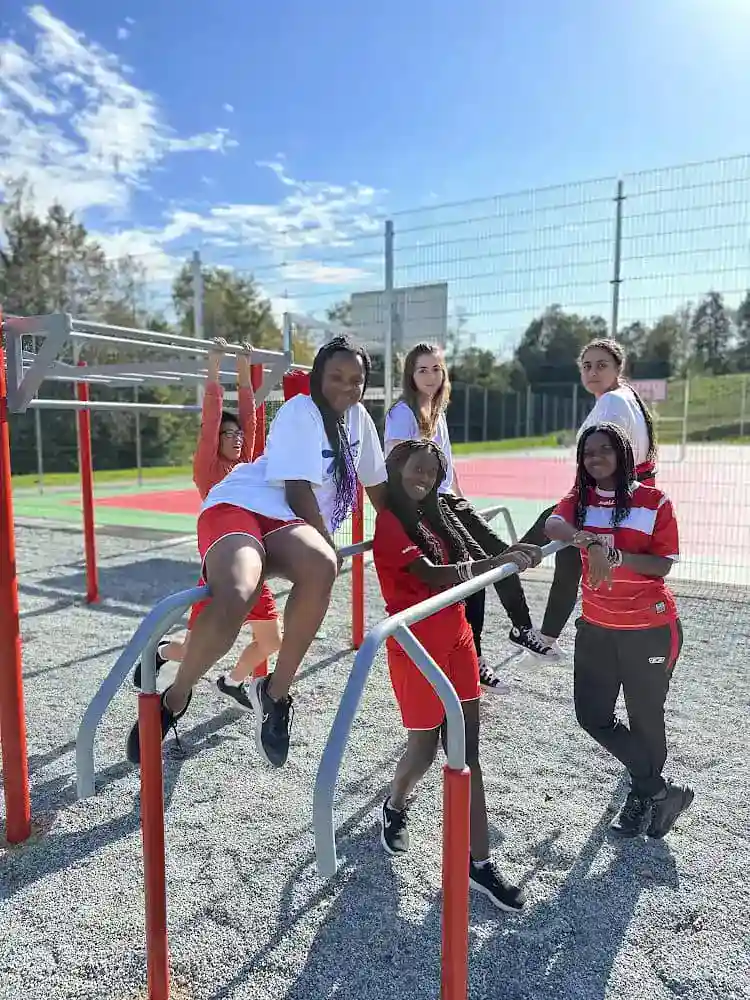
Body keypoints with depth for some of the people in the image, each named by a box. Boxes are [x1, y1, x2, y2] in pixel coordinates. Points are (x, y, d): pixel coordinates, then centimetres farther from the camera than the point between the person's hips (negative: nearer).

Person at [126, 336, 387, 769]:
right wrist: (330, 546, -7)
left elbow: (375, 481, 27)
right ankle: (174, 700, -8)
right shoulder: (300, 412, -7)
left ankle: (275, 693, -15)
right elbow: (298, 492, -13)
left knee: (321, 568, -35)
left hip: (288, 523, 5)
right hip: (239, 505, -5)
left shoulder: (358, 416, 15)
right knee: (234, 599, -38)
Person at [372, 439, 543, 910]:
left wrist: (509, 556, -13)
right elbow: (431, 575, -24)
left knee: (468, 751, 8)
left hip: (457, 638, 7)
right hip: (417, 647, -7)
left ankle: (479, 862, 18)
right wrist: (499, 561, -26)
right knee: (425, 748, 9)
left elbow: (461, 569, 5)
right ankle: (396, 807, 42)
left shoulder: (436, 514, 10)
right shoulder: (390, 521, -13)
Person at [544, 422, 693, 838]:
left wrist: (616, 555, -27)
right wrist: (591, 543, -38)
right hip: (596, 628, 4)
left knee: (645, 719, 11)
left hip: (650, 629, -4)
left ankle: (644, 795, 39)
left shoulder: (654, 501, -9)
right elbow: (552, 525, -20)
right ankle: (660, 790, 28)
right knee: (592, 716, 8)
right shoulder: (579, 499, 1)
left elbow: (663, 565, -12)